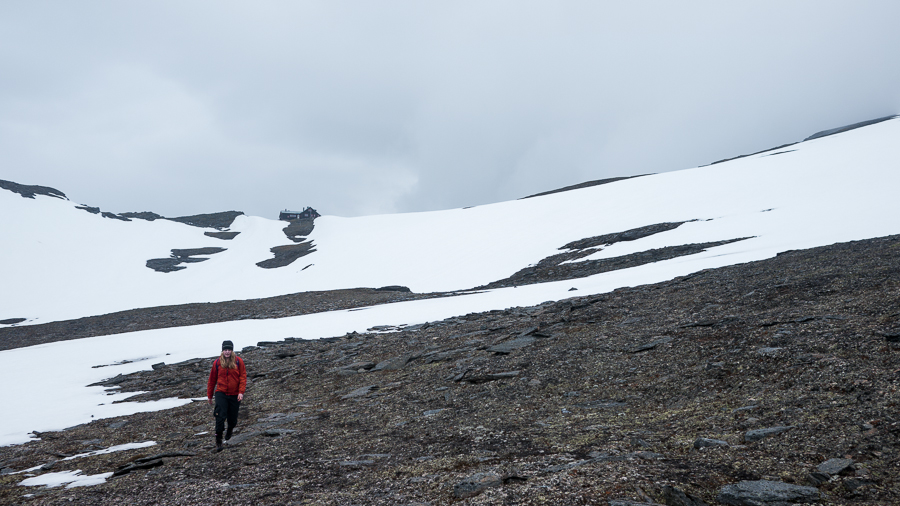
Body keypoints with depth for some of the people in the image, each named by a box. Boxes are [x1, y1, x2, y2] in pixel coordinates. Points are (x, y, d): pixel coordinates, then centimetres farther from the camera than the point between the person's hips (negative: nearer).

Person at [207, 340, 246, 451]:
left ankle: (230, 430, 44)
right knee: (220, 417, -15)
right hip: (221, 393, 0)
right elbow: (212, 380, 10)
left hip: (235, 395, 0)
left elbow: (243, 377, -3)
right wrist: (209, 395, 14)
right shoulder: (217, 363, 0)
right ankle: (218, 441, -4)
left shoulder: (238, 361, -3)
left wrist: (241, 392, -14)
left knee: (232, 419, 9)